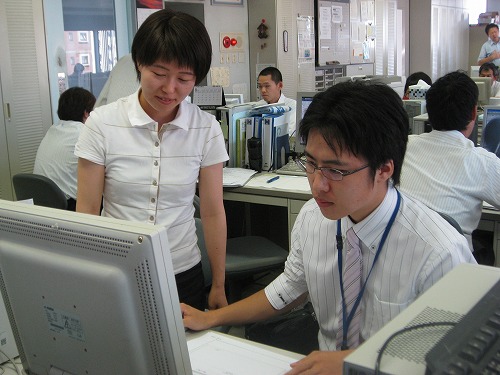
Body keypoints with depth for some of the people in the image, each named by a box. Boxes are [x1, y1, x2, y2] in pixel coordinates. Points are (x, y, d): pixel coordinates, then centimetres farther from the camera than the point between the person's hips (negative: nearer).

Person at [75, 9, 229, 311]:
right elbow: (86, 211, -6)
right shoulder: (102, 123, -9)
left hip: (184, 273, 1)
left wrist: (219, 287, 3)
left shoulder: (207, 129, -6)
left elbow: (213, 212, -2)